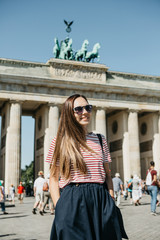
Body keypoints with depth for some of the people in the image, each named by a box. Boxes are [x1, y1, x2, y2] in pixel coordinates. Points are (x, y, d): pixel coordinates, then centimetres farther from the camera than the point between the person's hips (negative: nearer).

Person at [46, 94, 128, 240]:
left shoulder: (100, 140, 11)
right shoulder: (60, 141, 2)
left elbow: (107, 175, 13)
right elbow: (53, 179, 2)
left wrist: (112, 203, 3)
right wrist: (60, 208, -9)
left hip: (100, 201, 3)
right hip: (71, 202, -3)